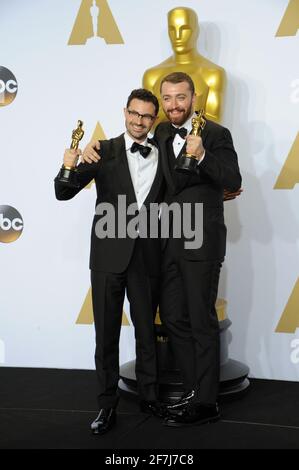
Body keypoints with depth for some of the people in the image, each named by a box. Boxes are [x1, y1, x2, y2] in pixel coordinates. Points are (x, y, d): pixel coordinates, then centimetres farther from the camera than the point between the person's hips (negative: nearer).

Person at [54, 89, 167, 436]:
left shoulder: (163, 155, 4)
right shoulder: (104, 150, -3)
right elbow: (64, 194, -8)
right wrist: (68, 169, -29)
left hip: (147, 256, 2)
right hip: (109, 254, -2)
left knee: (147, 330, 14)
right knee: (106, 333, 7)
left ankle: (149, 396, 30)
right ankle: (107, 405, 18)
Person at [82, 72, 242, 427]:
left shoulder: (216, 135, -8)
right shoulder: (160, 134, 9)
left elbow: (233, 182, -16)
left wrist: (202, 155, -31)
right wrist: (94, 147, 2)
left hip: (201, 241, -7)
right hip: (170, 242, 7)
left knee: (201, 321, 1)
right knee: (173, 317, 13)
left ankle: (205, 404, 12)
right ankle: (194, 390, 27)